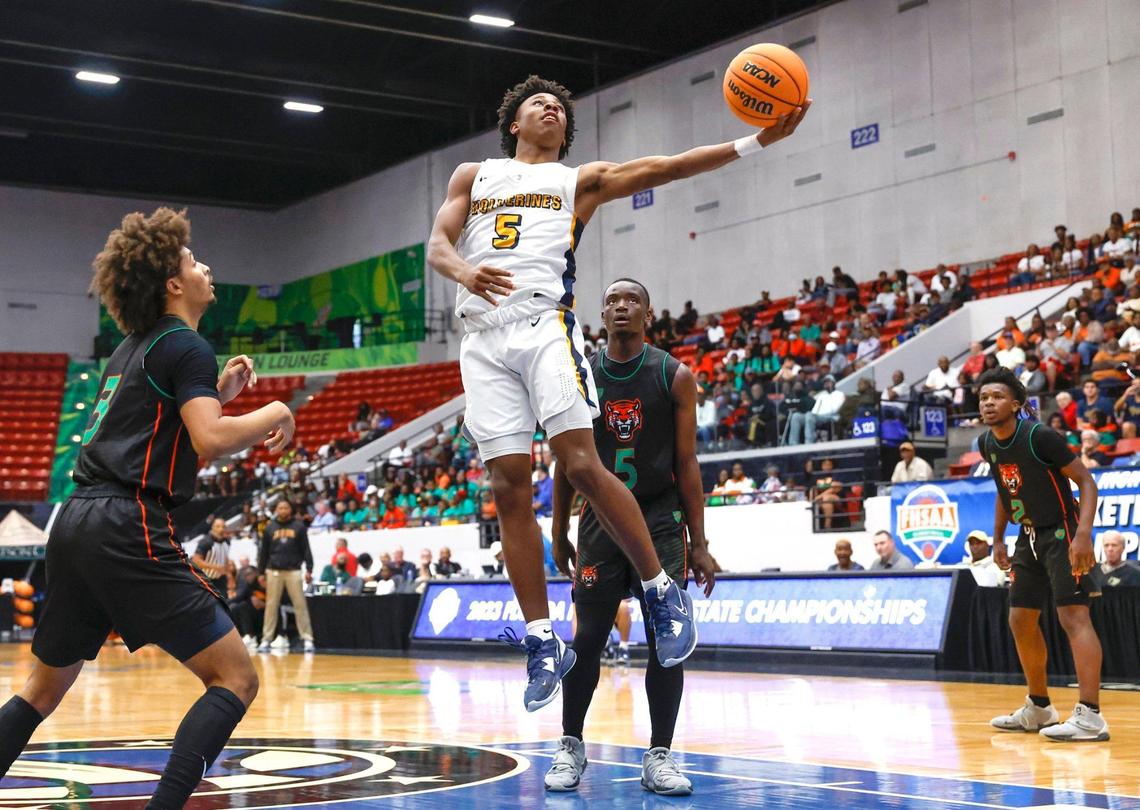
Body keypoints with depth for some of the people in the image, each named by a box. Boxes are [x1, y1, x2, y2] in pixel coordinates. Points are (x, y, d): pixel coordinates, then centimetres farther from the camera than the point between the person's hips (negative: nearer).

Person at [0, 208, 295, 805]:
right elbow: (211, 442, -19)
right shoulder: (187, 346, -4)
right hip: (128, 529, -9)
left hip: (75, 524, 9)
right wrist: (273, 414, -2)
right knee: (235, 678, -6)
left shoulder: (134, 346, 22)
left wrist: (217, 392, 27)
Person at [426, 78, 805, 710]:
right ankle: (542, 642, 1)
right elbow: (437, 244, 11)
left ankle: (662, 592, -3)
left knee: (581, 464, -18)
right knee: (509, 487, -4)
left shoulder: (579, 181, 20)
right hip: (483, 337, 2)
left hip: (544, 324, -2)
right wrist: (465, 271, -15)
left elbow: (660, 168, 7)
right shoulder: (473, 175, 25)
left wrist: (756, 142, -5)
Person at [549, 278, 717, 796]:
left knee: (666, 640, -1)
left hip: (661, 520, -1)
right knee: (588, 639, 1)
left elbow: (687, 463, -1)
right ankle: (570, 746, 17)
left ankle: (659, 756, 8)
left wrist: (699, 544, -4)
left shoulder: (674, 377, -1)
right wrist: (559, 533, 10)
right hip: (601, 521, 1)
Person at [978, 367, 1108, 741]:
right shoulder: (988, 444, 3)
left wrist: (1084, 534, -28)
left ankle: (1090, 716, -22)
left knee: (1073, 615, -17)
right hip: (1029, 536, 8)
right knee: (1021, 620, 12)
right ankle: (1038, 708, 26)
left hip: (1061, 533, -8)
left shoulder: (1039, 436, -20)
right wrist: (998, 539, 17)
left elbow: (1086, 481, -18)